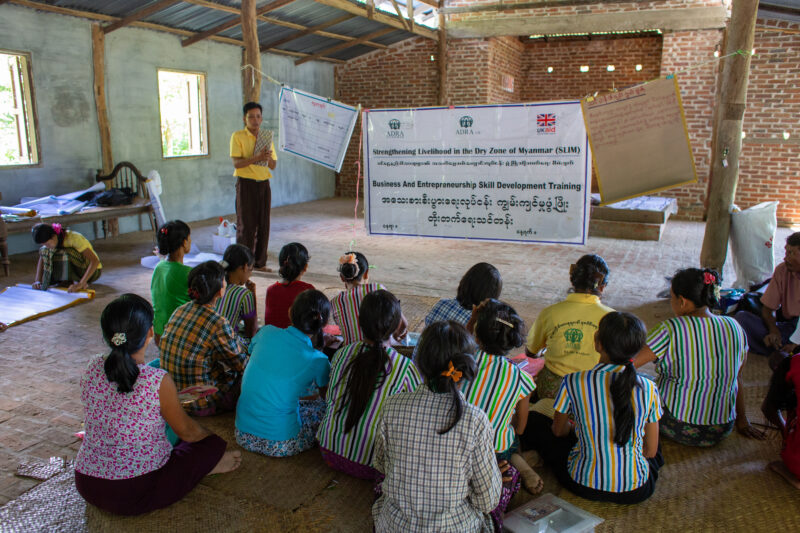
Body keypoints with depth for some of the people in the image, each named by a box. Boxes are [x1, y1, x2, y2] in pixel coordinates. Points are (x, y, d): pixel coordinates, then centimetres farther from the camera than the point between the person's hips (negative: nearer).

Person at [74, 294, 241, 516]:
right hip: (138, 494, -6)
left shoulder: (92, 368, -9)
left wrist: (173, 398, 24)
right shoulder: (159, 381, -25)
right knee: (212, 445, 10)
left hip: (87, 486, 6)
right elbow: (187, 432, -8)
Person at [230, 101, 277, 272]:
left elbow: (273, 166, 10)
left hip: (263, 183, 5)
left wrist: (269, 158, -12)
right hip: (246, 183, -5)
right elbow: (236, 163, -13)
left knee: (263, 224, 5)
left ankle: (260, 262, 15)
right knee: (246, 225, -3)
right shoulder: (238, 136, -3)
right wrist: (257, 157, -26)